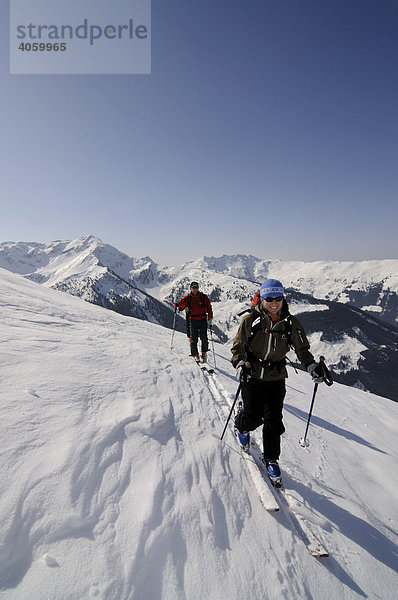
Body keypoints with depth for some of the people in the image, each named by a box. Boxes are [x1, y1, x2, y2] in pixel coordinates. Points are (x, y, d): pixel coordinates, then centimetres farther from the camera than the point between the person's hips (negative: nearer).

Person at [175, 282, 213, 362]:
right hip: (193, 320, 0)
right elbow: (182, 302, -11)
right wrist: (177, 304, -34)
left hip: (203, 319, 0)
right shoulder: (187, 298, 3)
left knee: (204, 338, -5)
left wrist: (210, 318, -1)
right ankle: (195, 354, 18)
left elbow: (209, 307, 6)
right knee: (193, 339, 2)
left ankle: (204, 353, 15)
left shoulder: (204, 297, 4)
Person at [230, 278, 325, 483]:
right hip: (252, 376, -2)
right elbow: (238, 347, -4)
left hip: (276, 378, 2)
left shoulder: (291, 322, -2)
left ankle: (271, 459, 27)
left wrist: (311, 366, -5)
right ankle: (242, 427, 42)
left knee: (273, 420, 3)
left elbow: (302, 348, 9)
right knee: (253, 416, 4)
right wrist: (240, 365, -20)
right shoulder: (251, 320, -10)